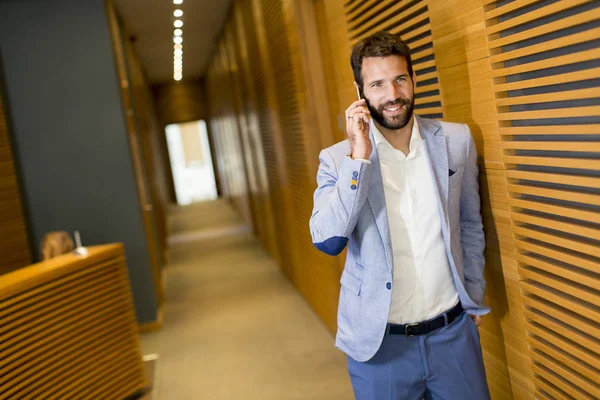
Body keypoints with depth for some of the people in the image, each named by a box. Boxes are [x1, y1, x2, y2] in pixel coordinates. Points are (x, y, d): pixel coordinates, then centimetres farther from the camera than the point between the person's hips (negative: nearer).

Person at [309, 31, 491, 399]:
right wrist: (359, 158, -24)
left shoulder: (457, 141, -1)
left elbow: (470, 224, 10)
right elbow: (328, 242, -20)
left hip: (454, 331, 3)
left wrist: (474, 293, 13)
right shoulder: (337, 159, -8)